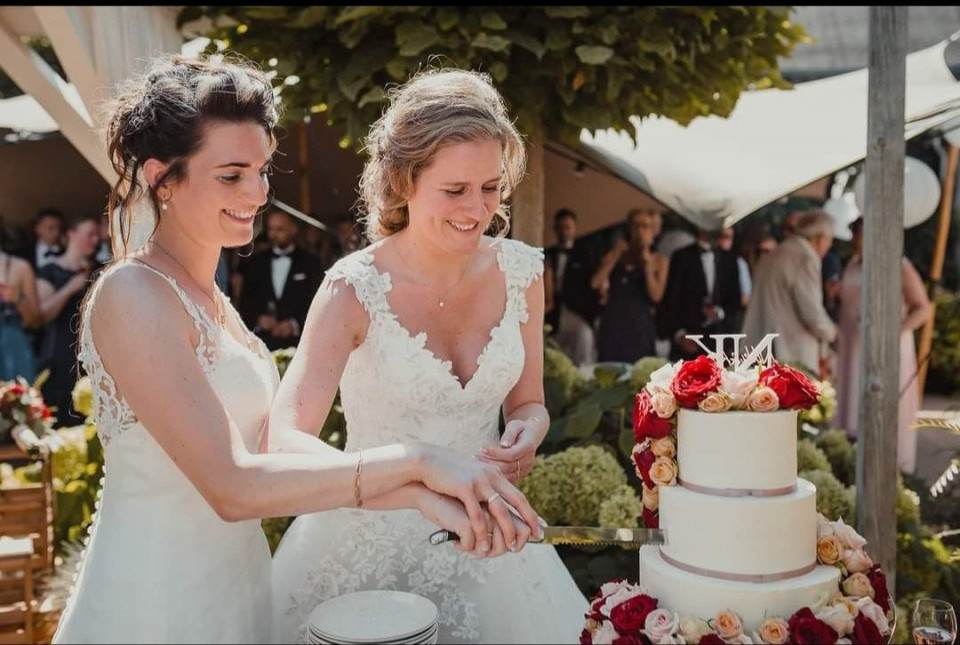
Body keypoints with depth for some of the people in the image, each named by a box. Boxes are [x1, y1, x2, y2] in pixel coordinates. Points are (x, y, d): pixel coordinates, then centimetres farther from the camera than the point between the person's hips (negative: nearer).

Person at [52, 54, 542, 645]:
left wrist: (425, 497, -16)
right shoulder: (133, 295, -20)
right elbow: (231, 485, -27)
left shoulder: (203, 294, 6)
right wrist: (415, 460, -26)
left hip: (232, 591, 8)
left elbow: (272, 440, -4)